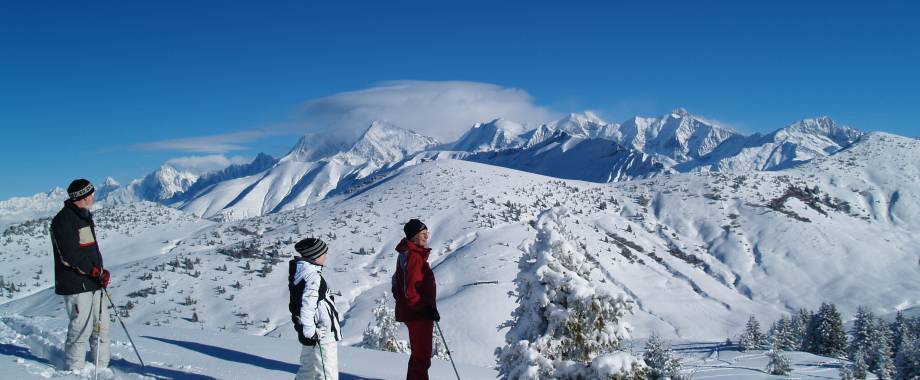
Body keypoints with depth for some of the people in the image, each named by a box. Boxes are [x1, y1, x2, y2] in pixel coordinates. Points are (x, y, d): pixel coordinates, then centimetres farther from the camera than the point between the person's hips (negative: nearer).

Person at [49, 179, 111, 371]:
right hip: (76, 285, -9)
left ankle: (101, 368, 20)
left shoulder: (85, 216, 16)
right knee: (81, 329, -5)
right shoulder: (63, 220, -13)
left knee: (101, 326, 11)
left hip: (93, 283, 9)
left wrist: (101, 272, 11)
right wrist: (97, 271, -16)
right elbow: (70, 255, -19)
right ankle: (74, 370, 7)